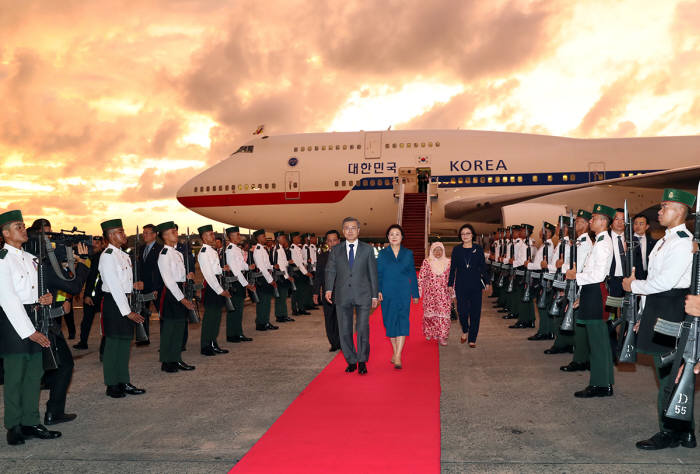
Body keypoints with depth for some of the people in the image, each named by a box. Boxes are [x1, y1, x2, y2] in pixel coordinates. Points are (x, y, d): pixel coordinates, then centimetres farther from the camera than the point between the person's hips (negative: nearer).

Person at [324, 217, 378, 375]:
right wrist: (329, 289, -11)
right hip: (342, 296, 2)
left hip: (363, 296, -2)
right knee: (344, 330, 5)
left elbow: (373, 273, 7)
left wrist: (375, 295, 4)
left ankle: (362, 362, 8)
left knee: (362, 329, -6)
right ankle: (351, 361, 19)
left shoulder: (367, 249, 7)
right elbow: (330, 270, 5)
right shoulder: (336, 250, 11)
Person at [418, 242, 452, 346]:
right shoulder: (426, 262, 0)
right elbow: (421, 277, 1)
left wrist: (453, 291, 7)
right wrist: (419, 290, -4)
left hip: (444, 293, 1)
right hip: (430, 293, 0)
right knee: (430, 312, 6)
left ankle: (442, 336, -4)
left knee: (444, 313, -7)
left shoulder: (448, 262, 5)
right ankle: (429, 333, 25)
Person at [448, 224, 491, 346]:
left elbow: (483, 268, 6)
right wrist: (450, 284, 3)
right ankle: (465, 331, 24)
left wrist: (487, 283, 1)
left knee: (475, 312, 1)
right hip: (461, 285, 0)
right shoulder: (456, 250, 4)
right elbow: (452, 268, 6)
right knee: (462, 311, -6)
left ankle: (472, 339, 13)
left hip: (475, 285, 0)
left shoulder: (478, 249, 3)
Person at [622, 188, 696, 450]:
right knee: (665, 372, 14)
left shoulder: (684, 242, -14)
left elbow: (665, 281, -22)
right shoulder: (664, 241, 17)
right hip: (657, 310, 10)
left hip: (671, 311, -10)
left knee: (670, 373, -3)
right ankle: (684, 432, 24)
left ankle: (671, 433, 8)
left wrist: (633, 286, -7)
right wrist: (644, 315, 18)